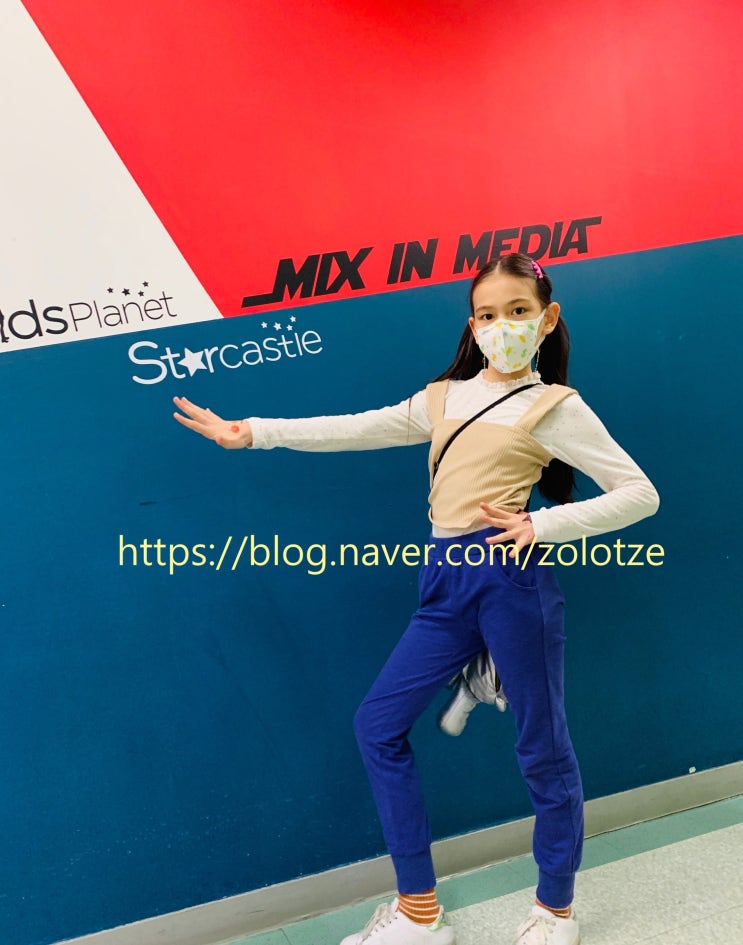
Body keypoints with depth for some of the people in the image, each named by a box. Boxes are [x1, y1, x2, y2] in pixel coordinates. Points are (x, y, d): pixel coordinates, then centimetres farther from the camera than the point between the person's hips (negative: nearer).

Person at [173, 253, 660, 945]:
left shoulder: (555, 406, 2)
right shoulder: (444, 397, 15)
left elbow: (640, 493, -1)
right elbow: (356, 430, 14)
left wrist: (545, 524, -13)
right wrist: (248, 432, 12)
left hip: (510, 576, -5)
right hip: (447, 583, 6)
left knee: (541, 745, 8)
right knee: (378, 723, 6)